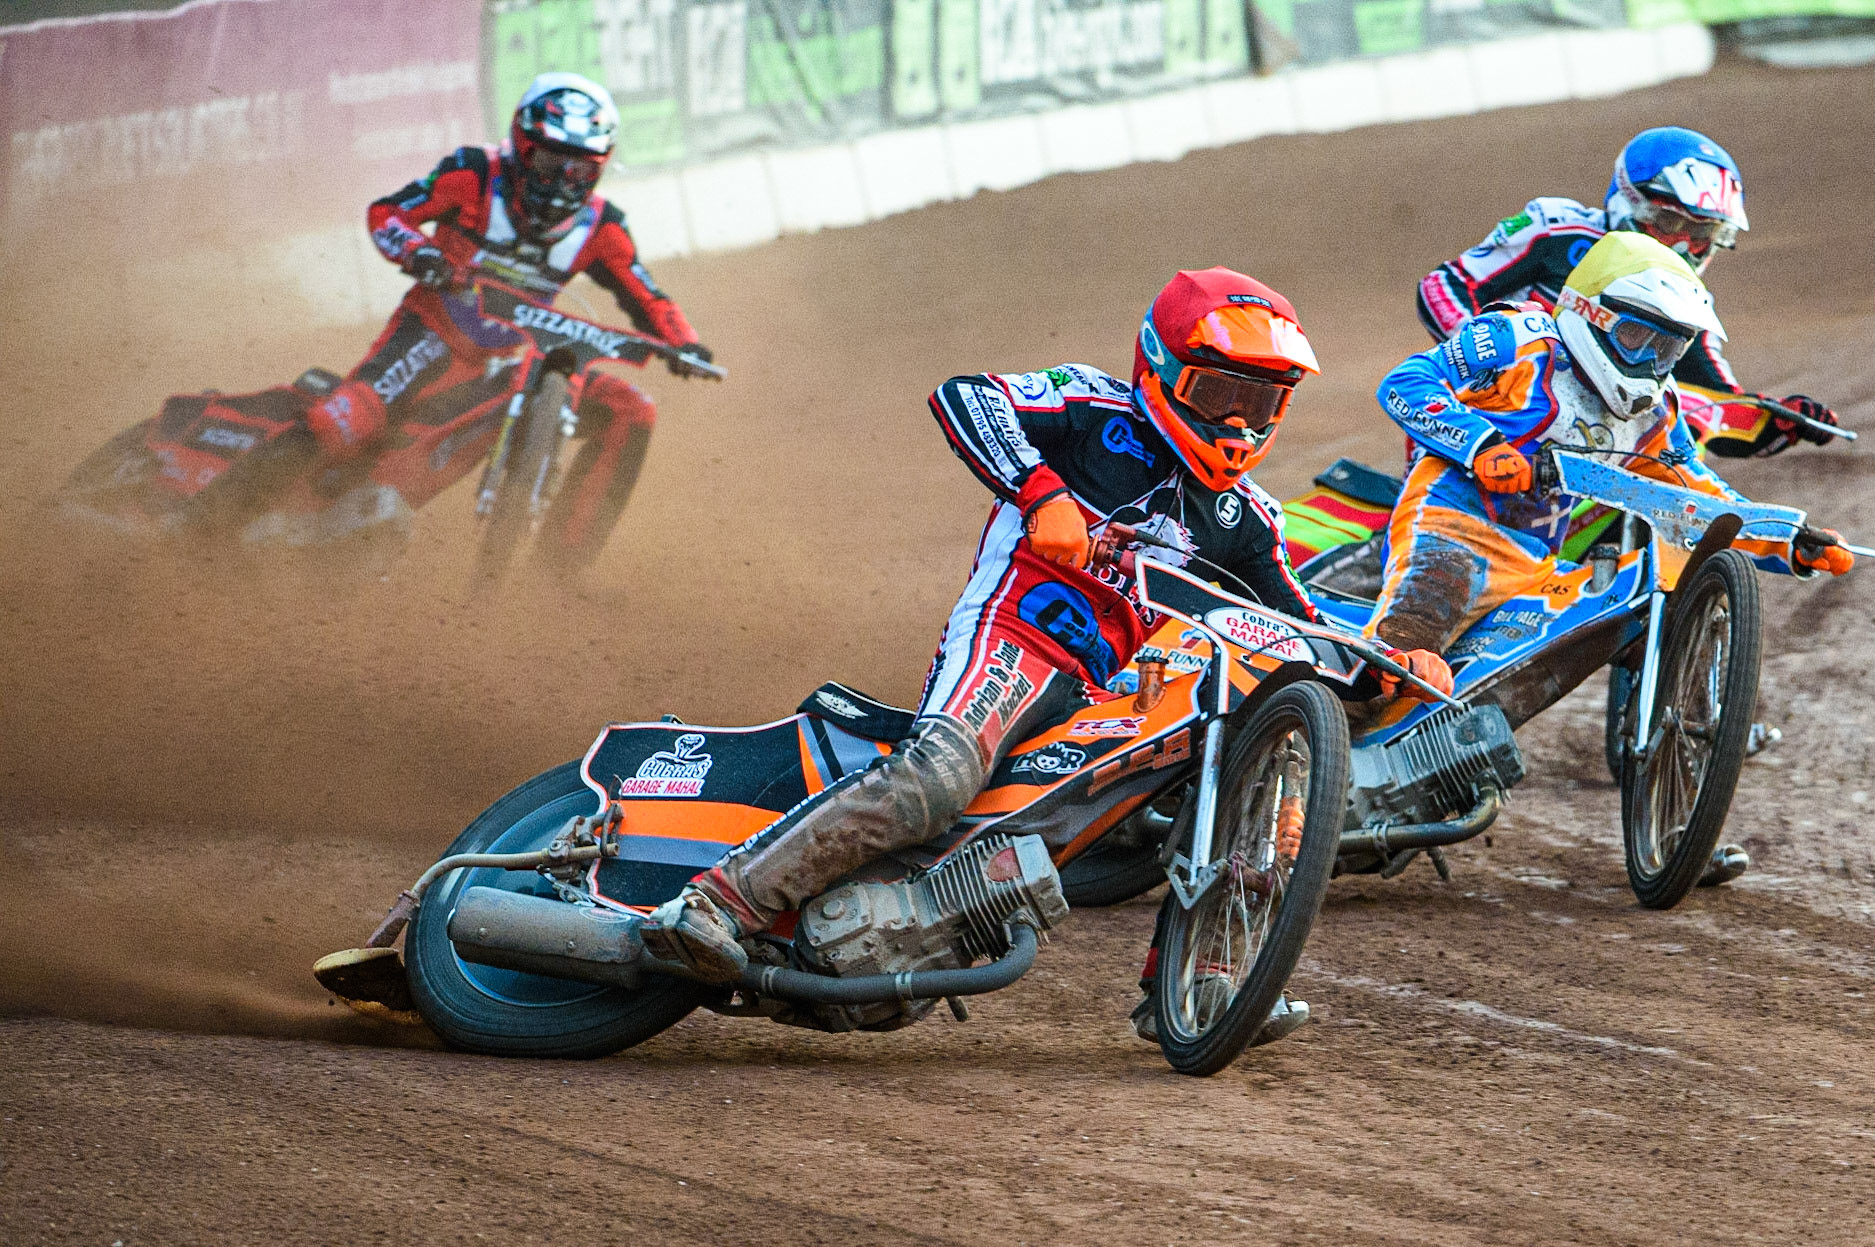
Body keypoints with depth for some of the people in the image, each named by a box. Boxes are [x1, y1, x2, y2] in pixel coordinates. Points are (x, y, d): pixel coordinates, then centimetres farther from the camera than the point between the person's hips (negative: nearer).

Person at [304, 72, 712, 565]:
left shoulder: (598, 226, -2)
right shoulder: (476, 176, -11)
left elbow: (645, 298, 3)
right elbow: (386, 211, -9)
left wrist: (685, 344, -17)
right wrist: (417, 252, -30)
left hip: (509, 361, 4)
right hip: (435, 336, -4)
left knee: (629, 414, -10)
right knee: (343, 428, -30)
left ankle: (568, 551, -3)